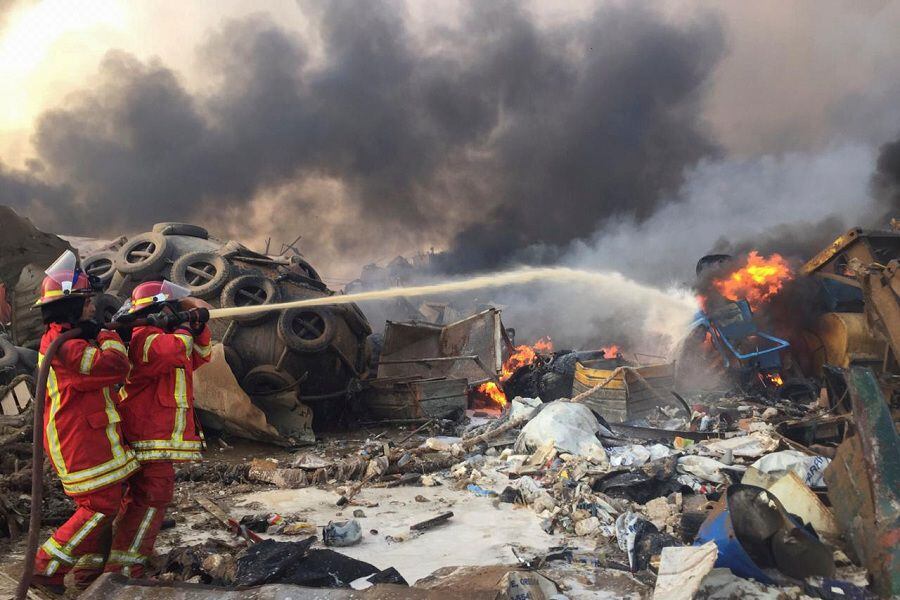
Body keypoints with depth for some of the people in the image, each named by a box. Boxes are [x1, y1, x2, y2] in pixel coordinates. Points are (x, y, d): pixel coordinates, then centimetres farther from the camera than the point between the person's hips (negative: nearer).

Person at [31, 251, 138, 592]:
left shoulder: (63, 339, 14)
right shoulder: (64, 345, -21)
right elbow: (113, 367, -30)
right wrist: (109, 337, -11)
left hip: (84, 437, 11)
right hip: (81, 439, -11)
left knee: (102, 502, 17)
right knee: (101, 506, -6)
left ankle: (90, 570, 27)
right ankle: (46, 568, 3)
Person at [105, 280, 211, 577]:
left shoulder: (157, 336, 20)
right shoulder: (144, 336, -14)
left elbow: (199, 355, 25)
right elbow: (176, 352, -34)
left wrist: (199, 327, 7)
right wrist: (183, 327, -13)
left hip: (157, 435, 11)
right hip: (151, 439, -11)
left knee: (139, 497, 20)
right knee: (152, 497, -12)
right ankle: (122, 567, -10)